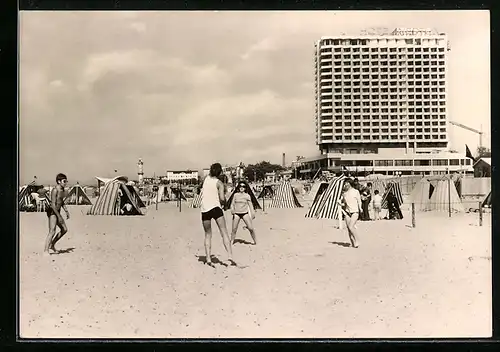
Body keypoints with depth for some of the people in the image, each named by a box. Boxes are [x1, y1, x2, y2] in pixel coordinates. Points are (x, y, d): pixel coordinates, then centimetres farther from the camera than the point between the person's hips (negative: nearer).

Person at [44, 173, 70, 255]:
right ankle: (46, 250, -10)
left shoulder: (62, 189, 10)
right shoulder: (55, 190, -18)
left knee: (64, 229, 11)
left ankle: (52, 245, 20)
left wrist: (66, 211, 17)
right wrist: (59, 216, -23)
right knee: (52, 231, -14)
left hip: (57, 212, 10)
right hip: (52, 212, -9)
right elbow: (53, 204, -22)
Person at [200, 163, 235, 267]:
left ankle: (208, 259, 1)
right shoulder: (219, 183, -1)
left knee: (208, 235, 12)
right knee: (224, 233, -4)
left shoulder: (206, 178, 12)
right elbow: (222, 198, -11)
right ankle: (230, 257, -16)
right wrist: (223, 202, 10)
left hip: (205, 209, 4)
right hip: (215, 208, -4)